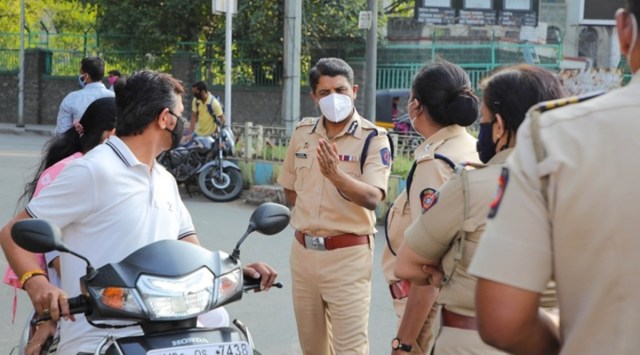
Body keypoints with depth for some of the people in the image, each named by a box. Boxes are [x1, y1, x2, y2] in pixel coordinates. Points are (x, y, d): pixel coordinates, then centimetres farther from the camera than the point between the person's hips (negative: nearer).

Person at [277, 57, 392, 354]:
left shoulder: (373, 138, -10)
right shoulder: (302, 133, 6)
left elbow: (372, 198, -23)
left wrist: (337, 175, -37)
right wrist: (309, 220, 9)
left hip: (348, 255, -6)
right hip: (303, 251, 6)